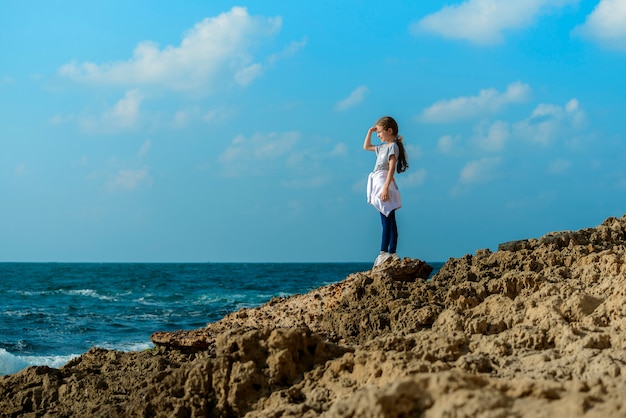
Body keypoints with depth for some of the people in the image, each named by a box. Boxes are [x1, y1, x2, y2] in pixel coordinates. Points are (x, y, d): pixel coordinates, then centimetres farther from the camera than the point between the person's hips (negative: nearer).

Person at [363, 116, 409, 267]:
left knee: (387, 221, -12)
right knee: (389, 221, 6)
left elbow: (392, 168, -17)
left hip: (385, 184, -9)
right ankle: (392, 253, 4)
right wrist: (370, 131, 24)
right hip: (378, 185, 9)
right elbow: (366, 147, 36)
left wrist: (385, 187, -24)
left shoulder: (393, 146, -8)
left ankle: (384, 253, -17)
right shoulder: (383, 147, 20)